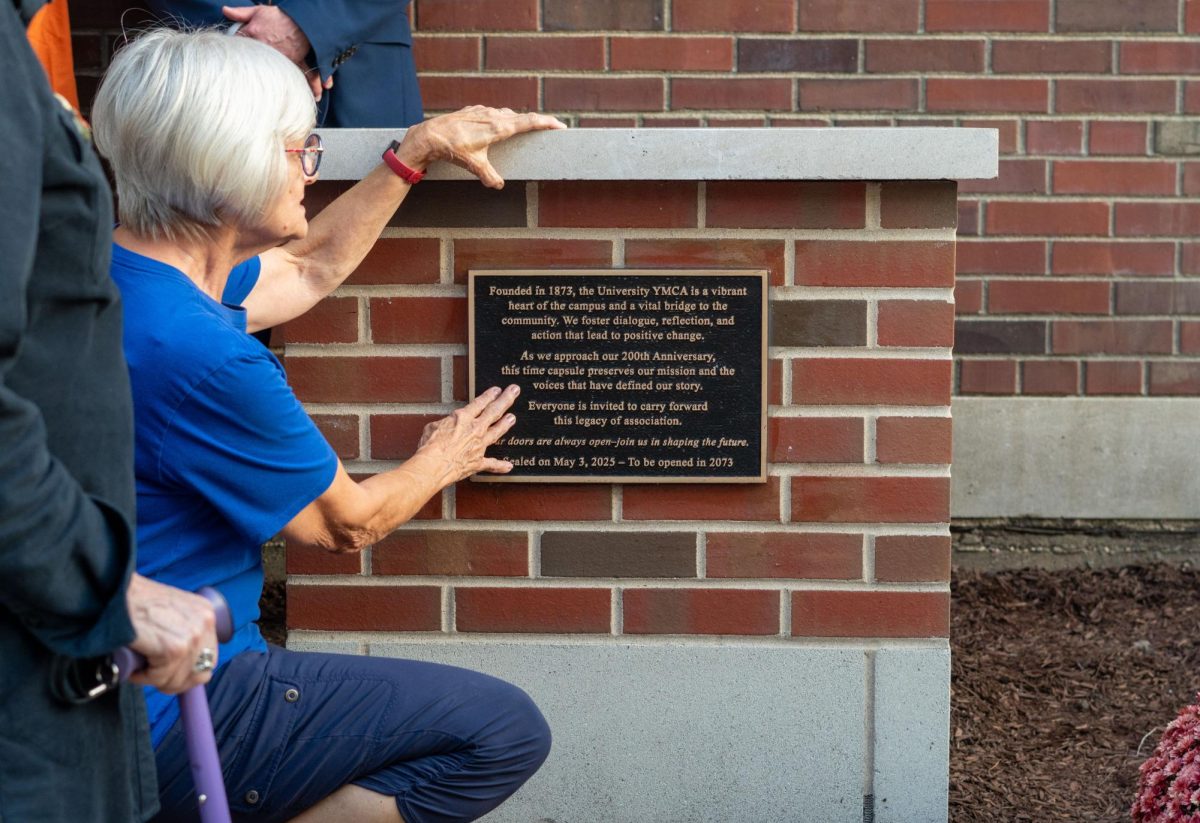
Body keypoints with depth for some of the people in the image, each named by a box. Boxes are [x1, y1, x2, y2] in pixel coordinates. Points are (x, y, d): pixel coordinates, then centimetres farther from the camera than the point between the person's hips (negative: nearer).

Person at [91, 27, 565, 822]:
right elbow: (348, 522, -9)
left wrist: (419, 149, 22)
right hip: (166, 717, -10)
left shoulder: (112, 273, 4)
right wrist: (442, 460, 12)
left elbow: (310, 270, 23)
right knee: (507, 731, -13)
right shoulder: (199, 354, -26)